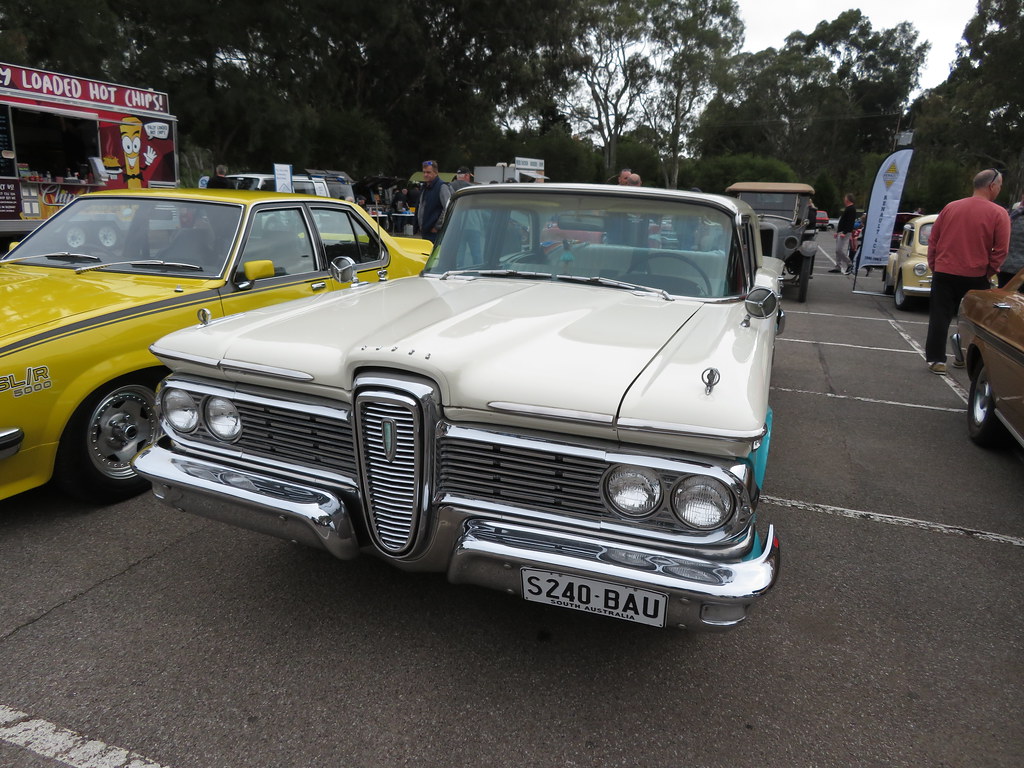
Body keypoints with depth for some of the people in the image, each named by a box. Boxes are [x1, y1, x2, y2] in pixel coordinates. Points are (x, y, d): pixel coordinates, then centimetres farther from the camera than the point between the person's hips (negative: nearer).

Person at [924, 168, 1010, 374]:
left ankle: (936, 359, 6)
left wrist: (933, 265, 15)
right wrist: (989, 272, 5)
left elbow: (933, 240, 7)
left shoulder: (951, 207, 3)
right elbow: (1000, 250, -8)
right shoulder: (999, 214, -6)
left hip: (943, 273, 2)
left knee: (939, 318, 6)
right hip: (975, 277, -2)